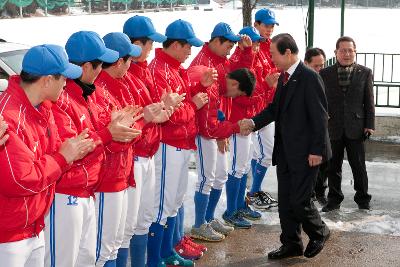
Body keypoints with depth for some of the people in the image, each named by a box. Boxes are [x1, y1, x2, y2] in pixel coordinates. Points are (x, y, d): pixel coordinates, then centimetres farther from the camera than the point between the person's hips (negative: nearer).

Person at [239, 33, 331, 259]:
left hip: (305, 153, -8)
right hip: (285, 151, 8)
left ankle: (319, 232, 24)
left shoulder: (309, 78, -16)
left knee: (300, 200, -2)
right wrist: (253, 122, -1)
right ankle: (292, 244, 24)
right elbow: (275, 108, 14)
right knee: (285, 200, 12)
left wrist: (317, 150, -17)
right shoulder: (284, 77, 10)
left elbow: (320, 117, -17)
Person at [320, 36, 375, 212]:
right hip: (333, 129, 1)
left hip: (355, 129, 0)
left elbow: (369, 102, 3)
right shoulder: (325, 74, 4)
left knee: (359, 167, 7)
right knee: (333, 167, 9)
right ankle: (334, 200, 21)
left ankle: (363, 200, 21)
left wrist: (369, 125, -3)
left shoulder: (365, 73, 4)